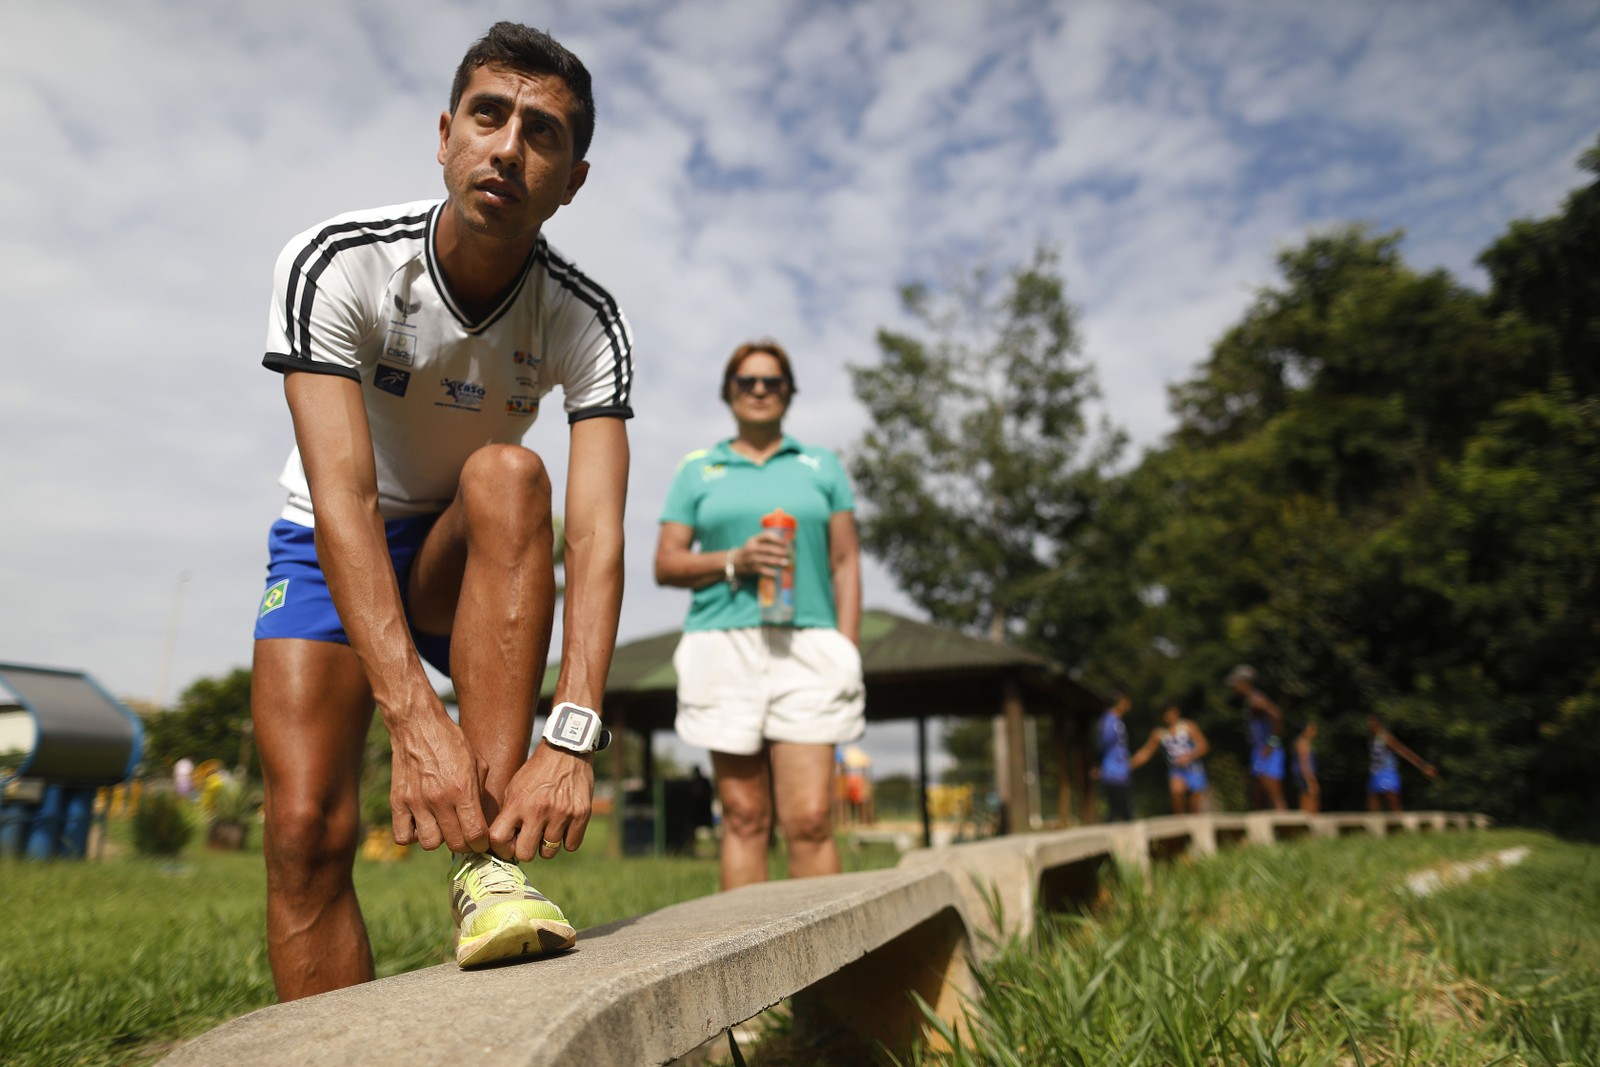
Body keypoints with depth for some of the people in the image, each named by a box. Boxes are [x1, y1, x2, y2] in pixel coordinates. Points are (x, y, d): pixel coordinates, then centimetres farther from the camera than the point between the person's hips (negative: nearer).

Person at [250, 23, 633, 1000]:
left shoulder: (589, 323, -19)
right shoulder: (337, 264, -22)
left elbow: (596, 533, -30)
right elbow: (343, 497, -33)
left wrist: (572, 738, -43)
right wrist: (416, 717, -44)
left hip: (465, 563, 1)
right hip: (333, 551, 0)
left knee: (509, 474, -34)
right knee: (308, 831, -18)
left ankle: (488, 858, -35)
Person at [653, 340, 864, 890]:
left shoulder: (822, 466, 16)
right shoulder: (697, 470, 14)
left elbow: (846, 564, 11)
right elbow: (666, 564, 9)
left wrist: (848, 653, 0)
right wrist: (734, 561, -10)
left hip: (805, 648, 0)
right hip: (724, 648, 0)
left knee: (811, 818, -8)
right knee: (744, 817, 1)